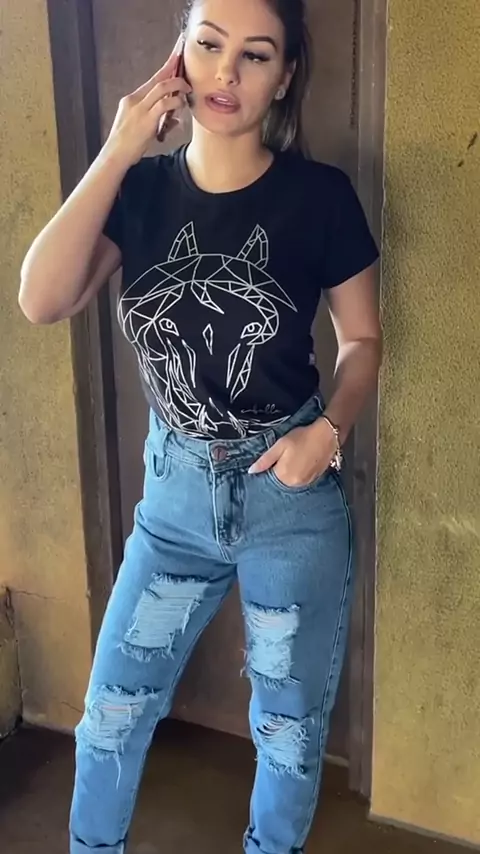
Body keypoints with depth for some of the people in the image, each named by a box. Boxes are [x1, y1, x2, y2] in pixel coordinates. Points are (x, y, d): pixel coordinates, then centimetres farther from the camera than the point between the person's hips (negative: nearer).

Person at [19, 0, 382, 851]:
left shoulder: (319, 195, -9)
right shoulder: (143, 188, -2)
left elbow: (362, 339, 1)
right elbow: (42, 300, -16)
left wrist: (329, 429, -18)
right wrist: (115, 153, -18)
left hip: (290, 493, -2)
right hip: (175, 490, 2)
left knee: (290, 716, 16)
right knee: (114, 706, 14)